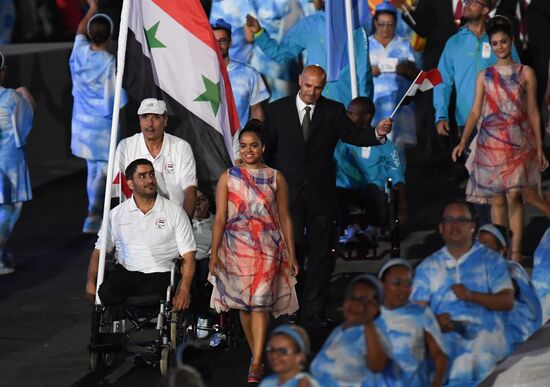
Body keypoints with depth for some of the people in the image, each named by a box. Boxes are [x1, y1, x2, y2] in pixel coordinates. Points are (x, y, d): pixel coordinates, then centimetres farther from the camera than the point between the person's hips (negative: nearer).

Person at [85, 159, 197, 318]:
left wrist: (184, 290, -15)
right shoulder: (116, 214, 10)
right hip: (126, 273, 1)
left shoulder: (175, 212, 4)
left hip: (160, 274, -1)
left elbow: (188, 256, 0)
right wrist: (90, 282, -6)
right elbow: (98, 251, 12)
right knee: (106, 291, -29)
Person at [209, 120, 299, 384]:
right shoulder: (228, 178, 5)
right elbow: (220, 218, 2)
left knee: (260, 303, -11)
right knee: (244, 304, 6)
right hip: (236, 248, 2)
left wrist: (291, 254, 5)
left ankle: (256, 365, -14)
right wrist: (214, 253, -4)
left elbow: (284, 218, 7)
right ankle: (255, 356, 20)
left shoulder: (275, 178, 5)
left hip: (267, 248, -1)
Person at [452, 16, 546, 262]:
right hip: (491, 142, 2)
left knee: (514, 195, -11)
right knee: (496, 199, 0)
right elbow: (475, 111, 6)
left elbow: (533, 112, 6)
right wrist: (463, 142, -6)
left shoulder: (526, 73, 6)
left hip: (519, 142, -2)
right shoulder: (484, 76, 10)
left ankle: (516, 251, -9)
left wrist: (539, 147, 4)